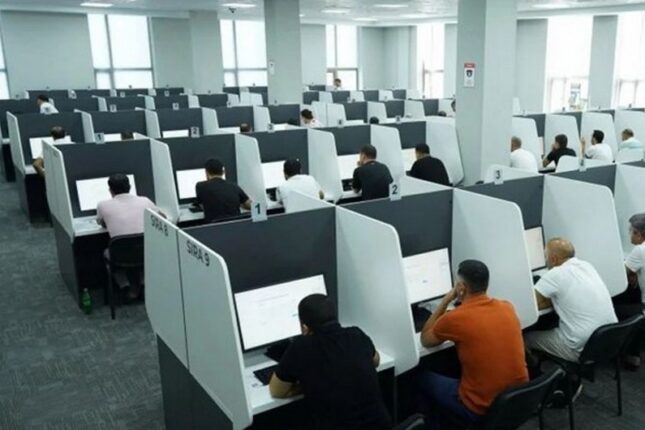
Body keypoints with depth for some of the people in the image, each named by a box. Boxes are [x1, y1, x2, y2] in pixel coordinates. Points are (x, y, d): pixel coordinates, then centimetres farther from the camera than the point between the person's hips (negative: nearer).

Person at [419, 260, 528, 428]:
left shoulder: (455, 318, -18)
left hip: (482, 409, -6)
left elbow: (425, 340, 3)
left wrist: (446, 300, 2)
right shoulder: (508, 307, -2)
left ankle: (442, 424, 35)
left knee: (424, 379, 18)